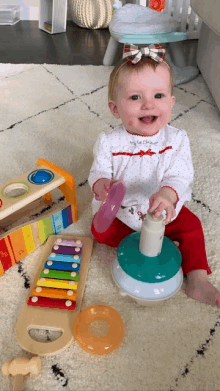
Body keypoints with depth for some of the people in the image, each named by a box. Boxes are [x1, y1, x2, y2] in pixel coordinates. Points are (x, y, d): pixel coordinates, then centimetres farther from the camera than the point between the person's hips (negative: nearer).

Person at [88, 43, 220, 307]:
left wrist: (168, 194, -47)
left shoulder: (176, 140, -17)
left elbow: (180, 176, -23)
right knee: (101, 231, -17)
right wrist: (101, 184, -41)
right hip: (119, 210, 0)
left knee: (191, 226, -9)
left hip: (163, 209, 1)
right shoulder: (109, 143, -19)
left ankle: (197, 281, 2)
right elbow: (98, 172, -14)